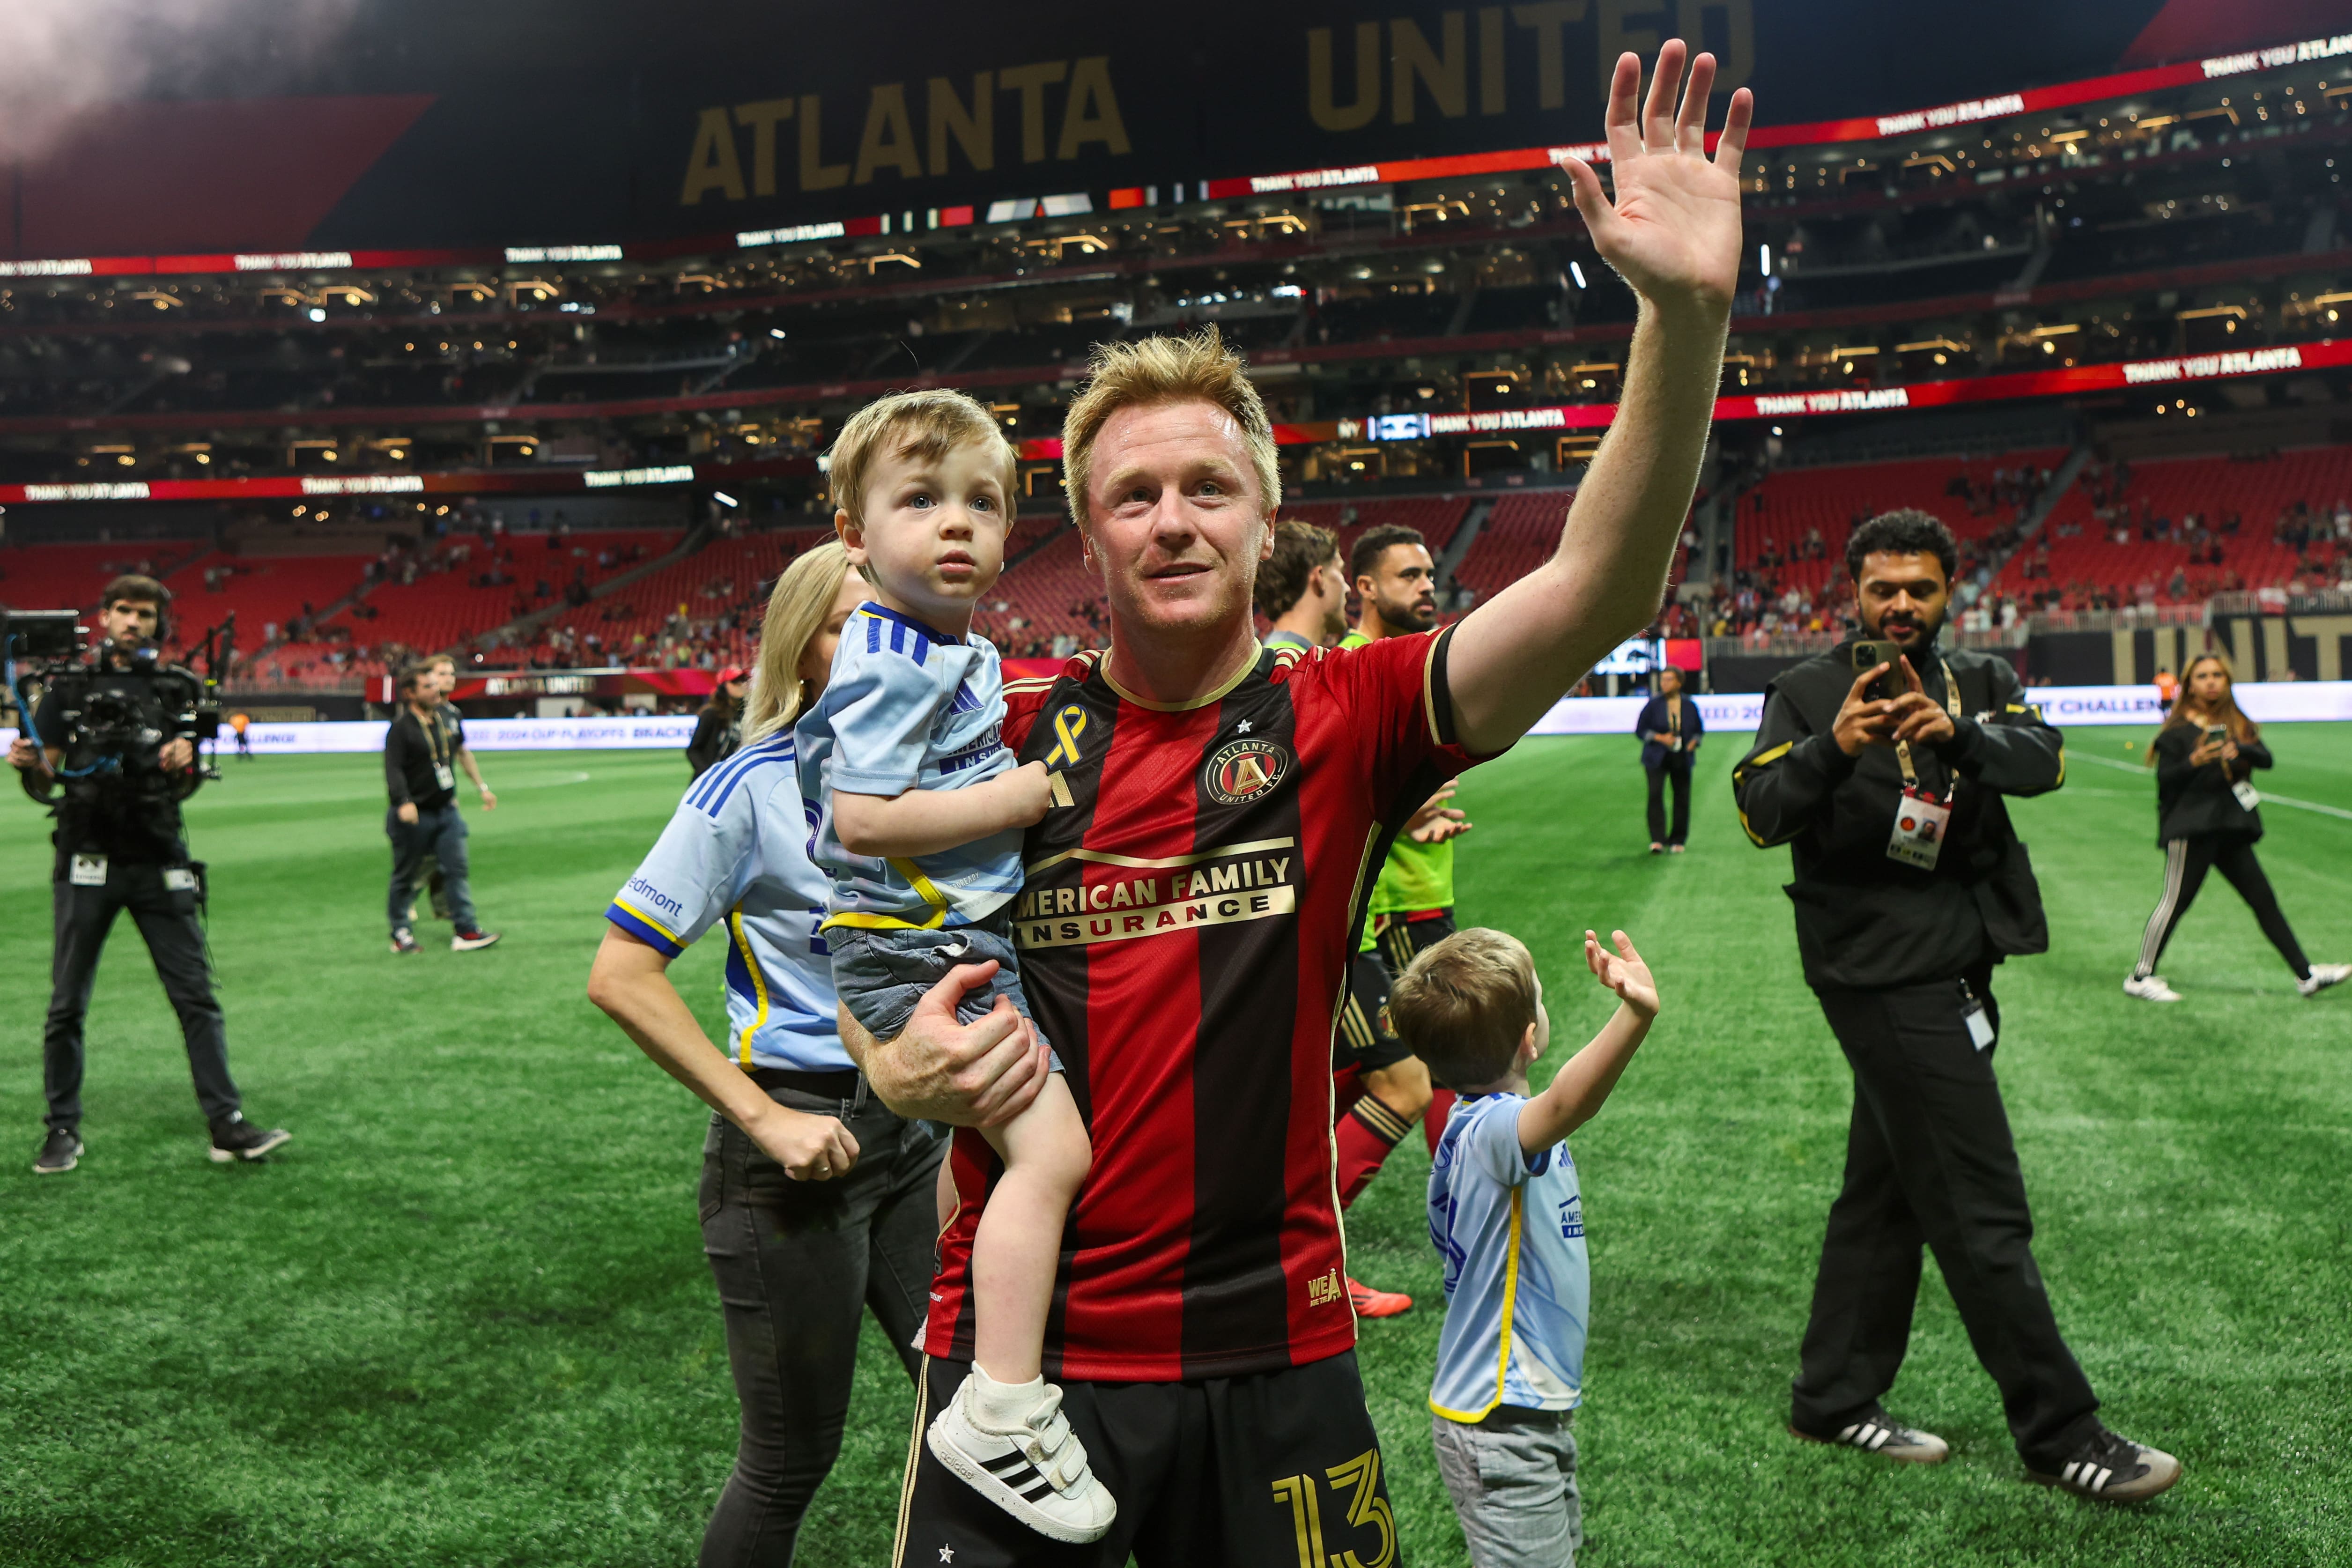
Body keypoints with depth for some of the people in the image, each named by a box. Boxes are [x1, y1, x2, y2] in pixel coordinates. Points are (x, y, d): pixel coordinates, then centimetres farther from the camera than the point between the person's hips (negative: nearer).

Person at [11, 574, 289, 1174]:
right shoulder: (70, 688, 7)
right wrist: (29, 765, -15)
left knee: (197, 996, -3)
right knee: (67, 1004, 4)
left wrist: (184, 761, -11)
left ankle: (227, 1125, -2)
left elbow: (185, 788, 11)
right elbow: (44, 784, 7)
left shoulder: (179, 688, 9)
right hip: (87, 862, 0)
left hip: (160, 863, 1)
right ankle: (62, 1130, 17)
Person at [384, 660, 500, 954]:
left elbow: (463, 752, 21)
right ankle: (400, 934, 17)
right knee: (405, 875, 6)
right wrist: (404, 803, -33)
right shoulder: (401, 727, -12)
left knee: (457, 869, 0)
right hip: (413, 815, -5)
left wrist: (482, 787, 20)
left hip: (446, 809, 5)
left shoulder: (449, 717, 7)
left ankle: (466, 930, 2)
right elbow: (393, 769, -19)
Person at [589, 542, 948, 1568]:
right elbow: (619, 976, -16)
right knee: (790, 1462, 9)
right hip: (797, 1147, -5)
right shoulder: (752, 787, -14)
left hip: (915, 1134, 6)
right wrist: (761, 1117, -19)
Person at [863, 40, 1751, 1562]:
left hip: (1273, 1361, 0)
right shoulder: (999, 741, -2)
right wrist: (896, 1068, -14)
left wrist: (1686, 312, -30)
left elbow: (1596, 593, -18)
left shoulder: (1345, 719, -5)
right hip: (1021, 1344, 0)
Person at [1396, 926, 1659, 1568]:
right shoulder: (1488, 1130, -29)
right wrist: (1635, 1016, -64)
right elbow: (1565, 1107, -51)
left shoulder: (1478, 1121, 4)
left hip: (1529, 1409, 10)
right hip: (1500, 1428, -10)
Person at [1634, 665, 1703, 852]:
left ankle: (1678, 840, 18)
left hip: (1682, 759, 2)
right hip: (1657, 758, -2)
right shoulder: (1653, 704, 0)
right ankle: (1657, 839, -15)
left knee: (1682, 797, 5)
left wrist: (1694, 742, -5)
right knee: (1655, 794, -16)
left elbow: (1700, 730, 16)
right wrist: (1660, 738, -14)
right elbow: (1640, 730, 1)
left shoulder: (1690, 706, 5)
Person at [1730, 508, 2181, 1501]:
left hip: (1948, 968, 7)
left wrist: (1959, 733, -28)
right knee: (1983, 1213, -4)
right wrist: (1832, 750, -32)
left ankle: (1834, 1399, 27)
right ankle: (2061, 1435, 6)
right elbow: (1759, 813, -14)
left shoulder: (1980, 681, 11)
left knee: (1886, 1189, 14)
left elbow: (2043, 761, -8)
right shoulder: (1810, 692, -2)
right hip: (1883, 973, -6)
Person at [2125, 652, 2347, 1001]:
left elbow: (2266, 759, -1)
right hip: (2191, 828, -6)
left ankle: (2306, 975, 14)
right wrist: (2195, 761, -26)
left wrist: (2240, 750, -22)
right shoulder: (2179, 730, -3)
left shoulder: (2237, 724, 14)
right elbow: (2165, 779, -9)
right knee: (2176, 901, -8)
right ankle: (2140, 978, -2)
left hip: (2231, 829, 6)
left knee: (2264, 900, 9)